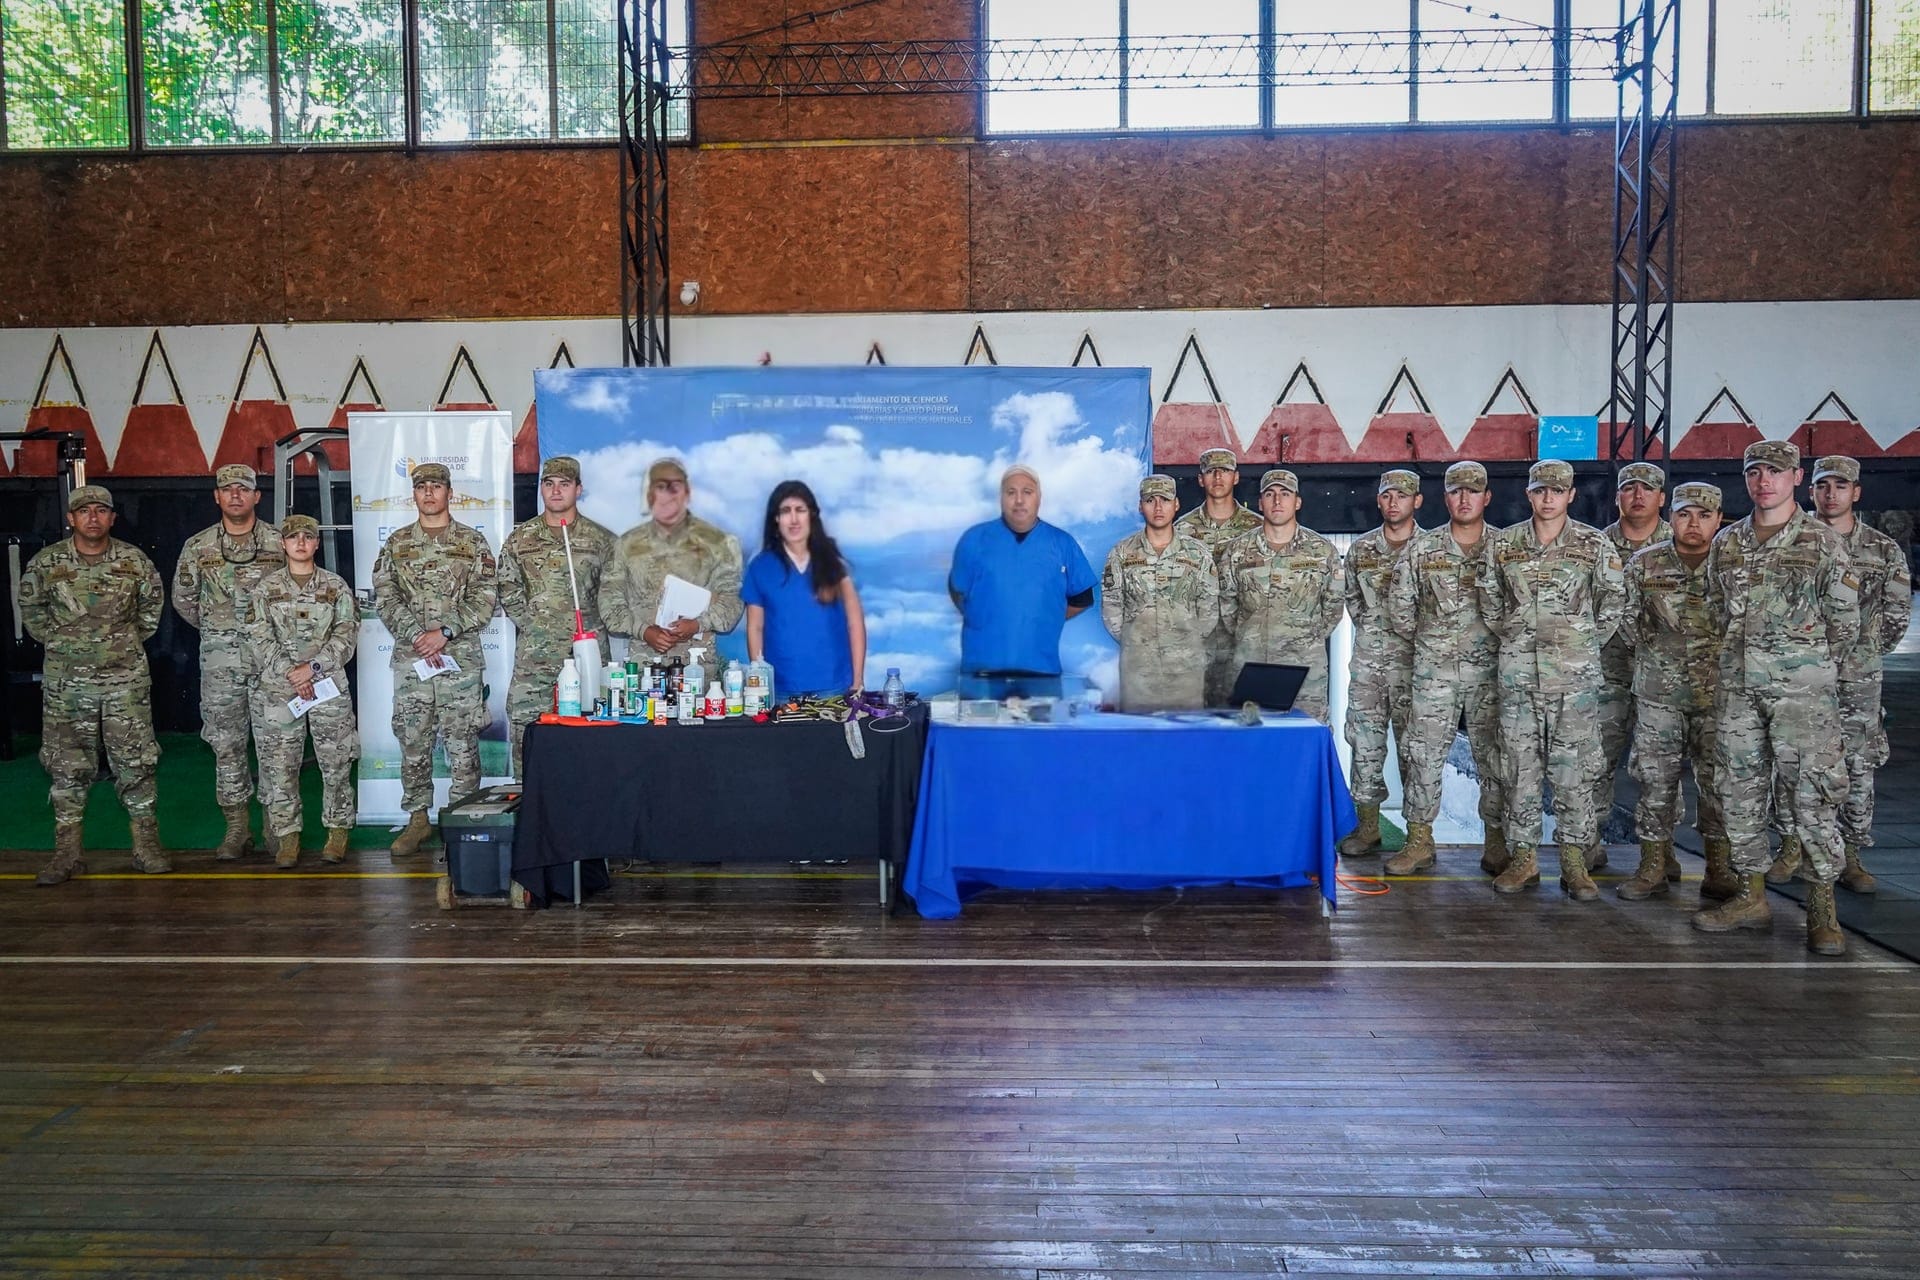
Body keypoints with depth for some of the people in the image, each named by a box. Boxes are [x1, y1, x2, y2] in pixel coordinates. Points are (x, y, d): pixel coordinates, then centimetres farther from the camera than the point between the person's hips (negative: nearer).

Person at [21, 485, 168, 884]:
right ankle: (68, 849, 13)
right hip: (66, 681, 0)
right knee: (67, 765, 5)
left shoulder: (134, 561, -1)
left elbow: (153, 600, 15)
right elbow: (30, 608, 13)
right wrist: (55, 641, 8)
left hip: (126, 678, 0)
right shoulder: (46, 562, -3)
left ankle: (146, 845, 9)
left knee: (135, 761, 2)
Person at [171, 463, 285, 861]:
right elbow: (183, 598, 17)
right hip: (219, 659, 2)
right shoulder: (197, 547, 6)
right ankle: (236, 828, 11)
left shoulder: (279, 542, 2)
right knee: (226, 743, 3)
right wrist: (215, 629, 14)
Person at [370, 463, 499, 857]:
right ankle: (418, 819, 17)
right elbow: (385, 598, 3)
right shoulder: (397, 543, 10)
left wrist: (445, 633, -14)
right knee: (412, 741, 6)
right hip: (409, 659, 2)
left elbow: (483, 600, -3)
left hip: (461, 657, -2)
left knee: (463, 742, 0)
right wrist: (417, 636, -11)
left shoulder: (472, 541, 4)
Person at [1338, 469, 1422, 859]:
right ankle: (1367, 826, 12)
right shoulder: (1360, 548, 9)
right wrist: (1371, 627, 12)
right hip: (1367, 659, 3)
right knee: (1364, 740, 4)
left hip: (1412, 660, -3)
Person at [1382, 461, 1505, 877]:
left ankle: (1496, 842, 15)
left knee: (1493, 756, 4)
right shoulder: (1422, 549, 5)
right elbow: (1399, 607, 9)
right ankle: (1419, 842, 8)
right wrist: (1427, 641, 9)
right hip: (1433, 671, 1)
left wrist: (1502, 642, 3)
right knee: (1422, 754, 1)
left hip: (1489, 671, -1)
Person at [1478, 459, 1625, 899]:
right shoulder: (1503, 544, 5)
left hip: (1576, 672, -2)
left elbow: (1613, 601, 8)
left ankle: (1575, 862, 8)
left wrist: (1585, 643, 7)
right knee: (1520, 765, 5)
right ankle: (1524, 857, 13)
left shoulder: (1595, 545, 0)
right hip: (1518, 669, 2)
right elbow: (1489, 599, 16)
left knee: (1574, 768, 0)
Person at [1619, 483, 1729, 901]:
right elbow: (1627, 618, 10)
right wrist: (1652, 655, 7)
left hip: (1718, 694, 0)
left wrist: (1728, 666, 3)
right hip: (1657, 693, 1)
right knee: (1656, 779, 4)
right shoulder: (1644, 564, 3)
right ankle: (1654, 865, 13)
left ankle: (1720, 871, 14)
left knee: (1718, 781, 4)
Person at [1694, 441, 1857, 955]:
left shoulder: (1824, 542, -1)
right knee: (1741, 791, 7)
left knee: (1814, 792, -6)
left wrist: (1812, 665, 7)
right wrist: (1747, 652, 13)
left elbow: (1845, 621, 3)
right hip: (1738, 684, 4)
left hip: (1803, 686, -4)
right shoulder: (1726, 543, 10)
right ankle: (1752, 897, 17)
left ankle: (1822, 908, 1)